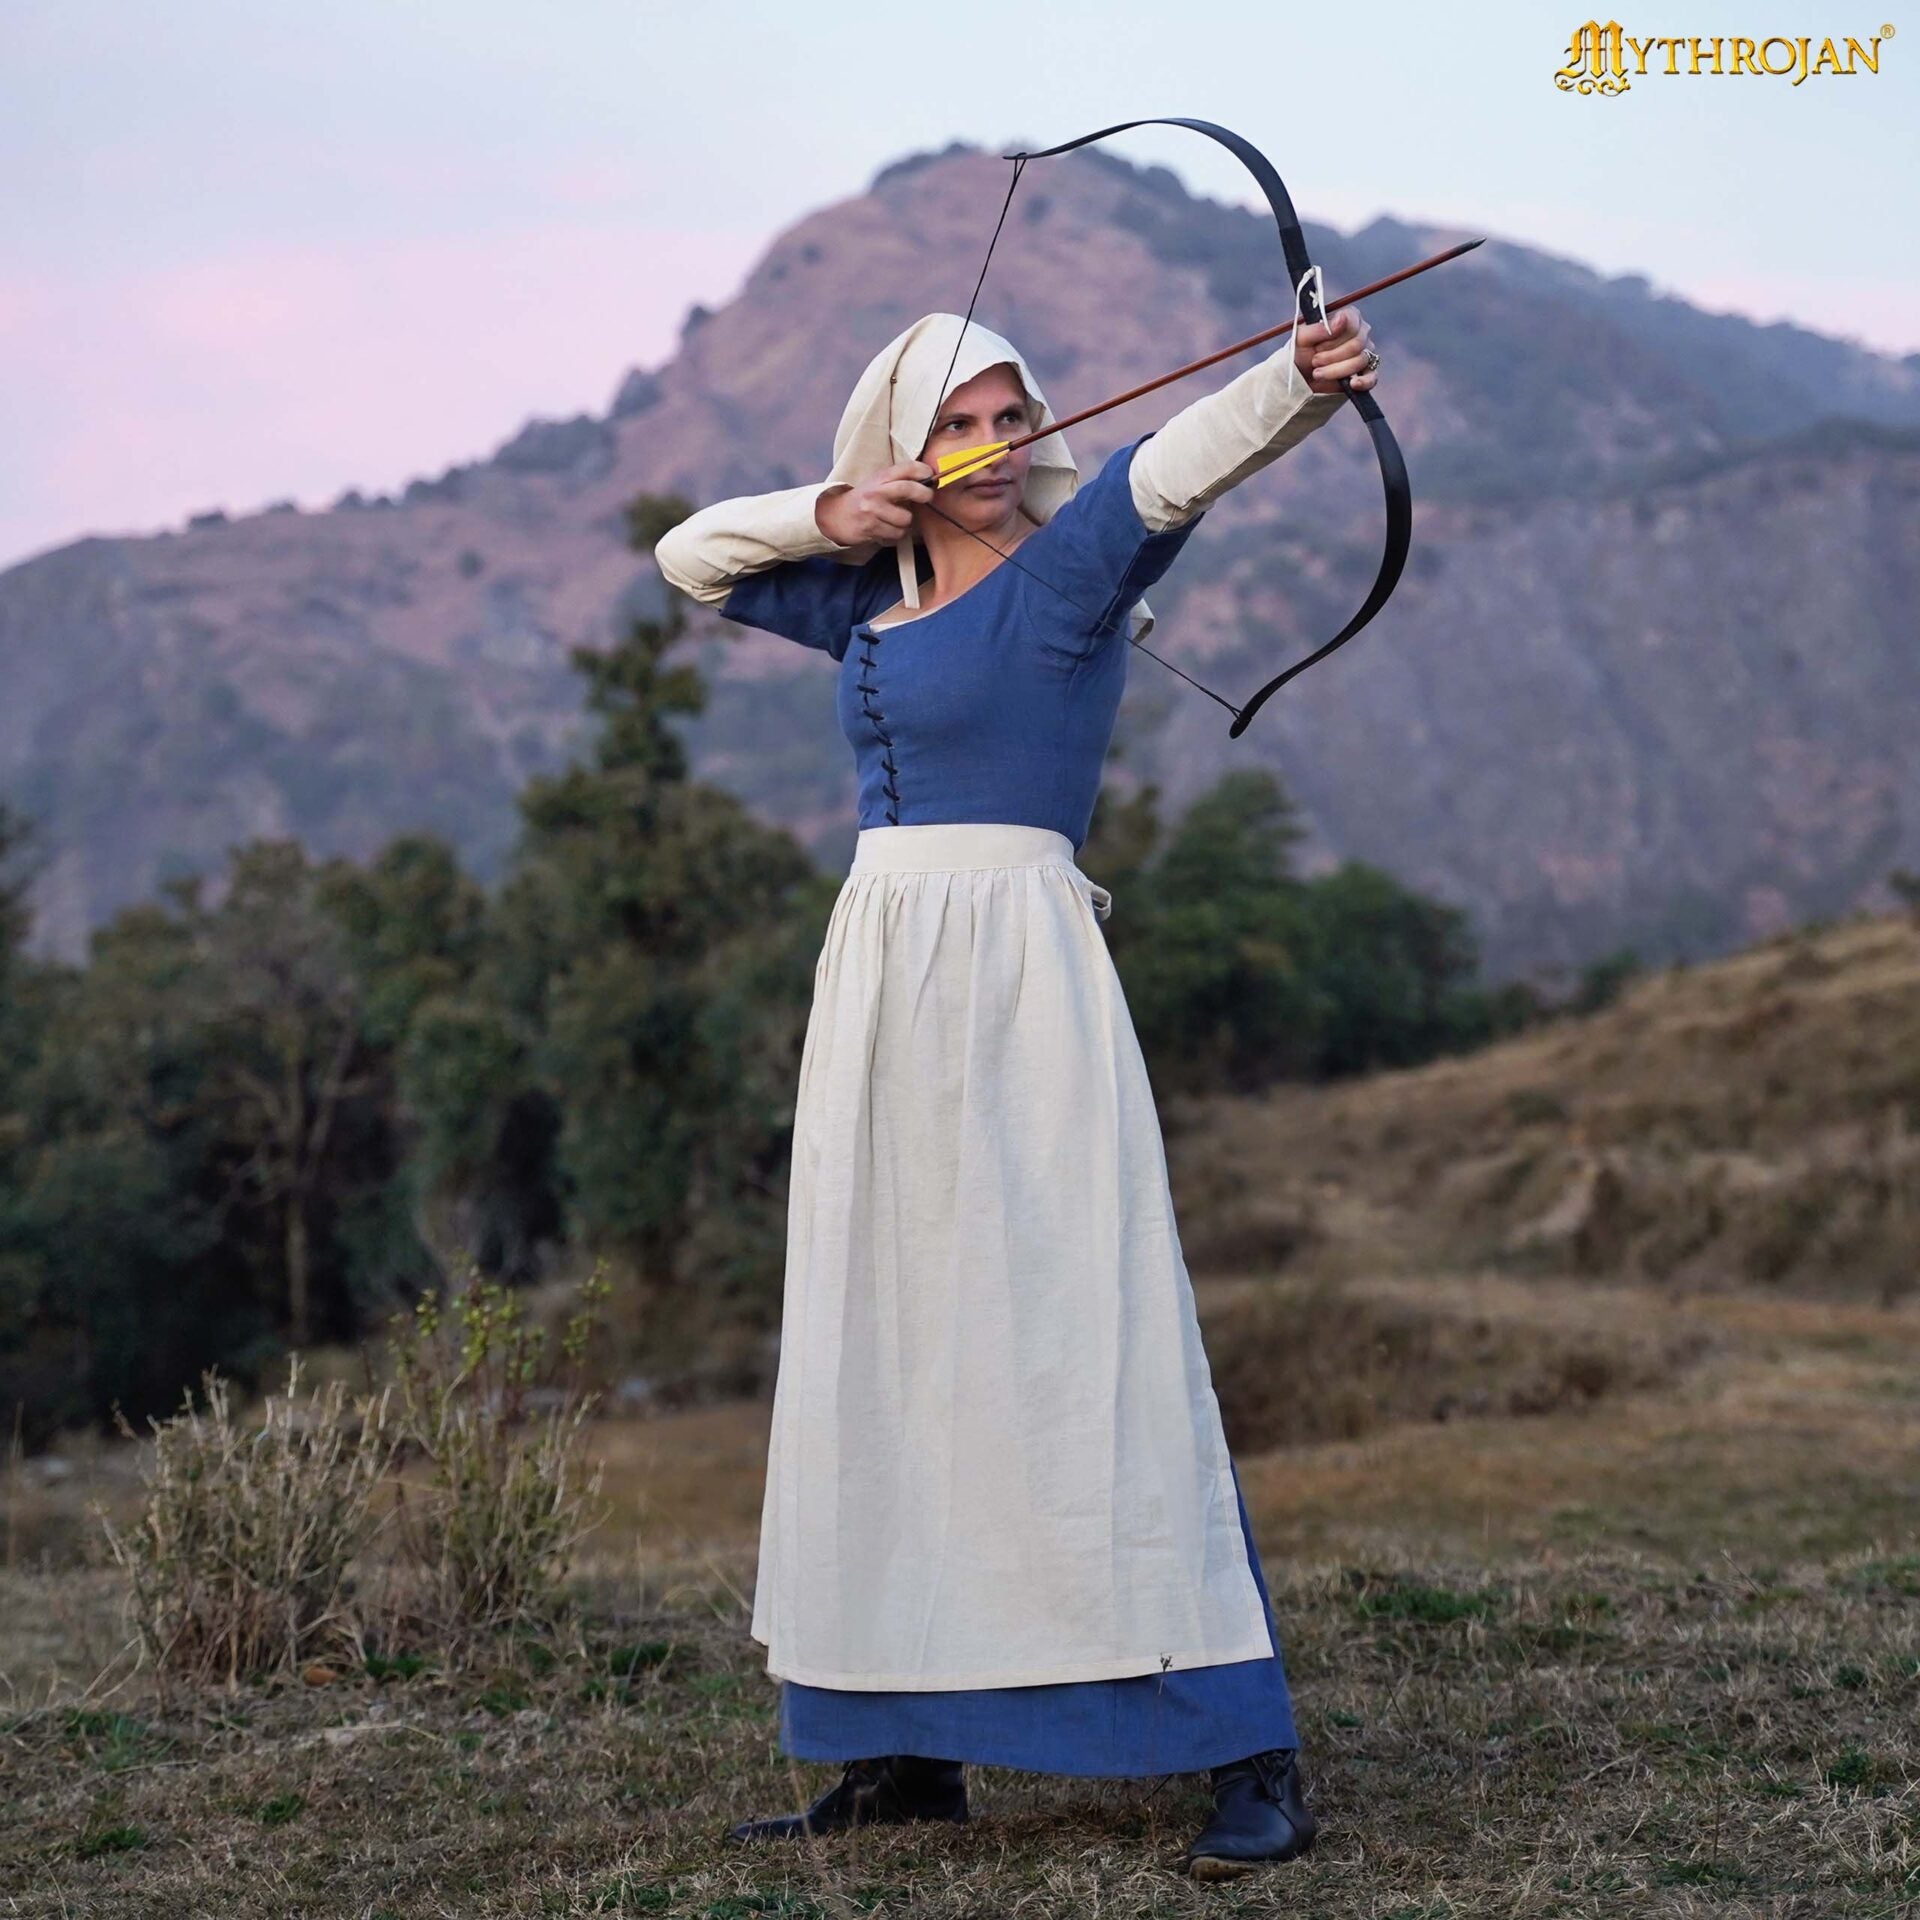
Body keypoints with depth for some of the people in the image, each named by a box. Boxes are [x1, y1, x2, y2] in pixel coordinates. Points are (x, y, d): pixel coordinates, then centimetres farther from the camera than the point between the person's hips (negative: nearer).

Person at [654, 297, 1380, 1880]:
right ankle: (906, 1750, 16)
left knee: (1094, 1337, -12)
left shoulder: (1067, 567, -2)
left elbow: (1175, 463, -22)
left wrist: (1302, 382, -40)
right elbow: (692, 556, 29)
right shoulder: (872, 599, 17)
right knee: (881, 1358, 8)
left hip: (1018, 971, -7)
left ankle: (1251, 1755, -10)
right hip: (879, 979, 7)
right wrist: (829, 513, 11)